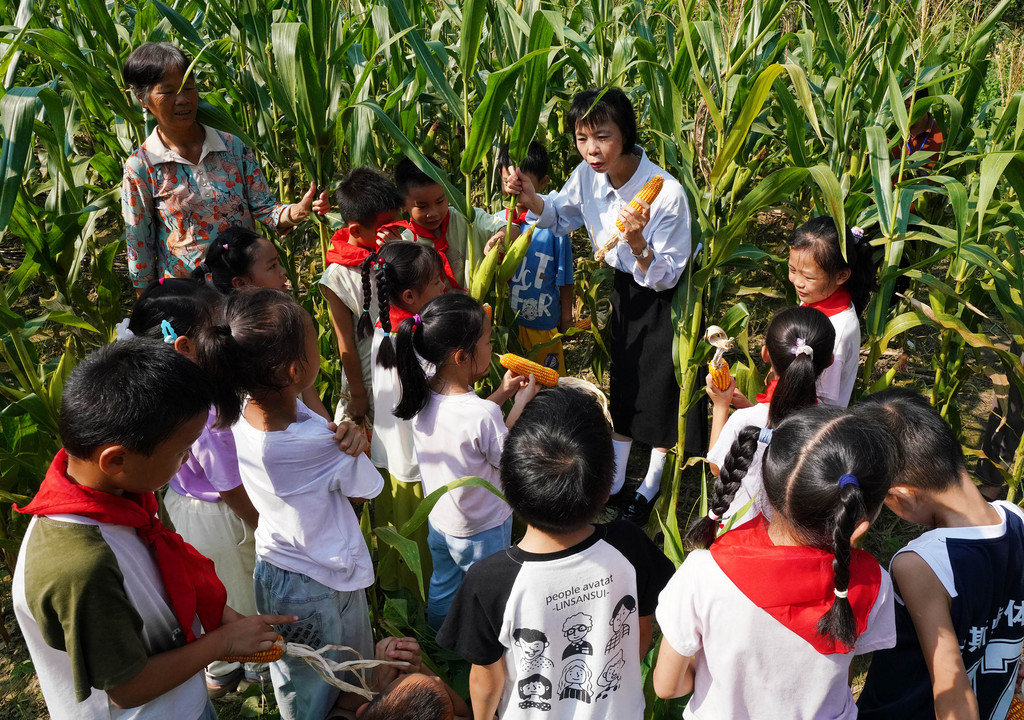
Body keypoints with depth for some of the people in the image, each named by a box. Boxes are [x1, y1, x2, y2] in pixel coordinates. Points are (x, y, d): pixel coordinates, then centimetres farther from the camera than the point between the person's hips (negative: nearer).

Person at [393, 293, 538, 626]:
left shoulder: (423, 393, -15)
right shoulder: (483, 414, -37)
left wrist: (501, 394, 1)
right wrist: (521, 402, -14)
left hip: (437, 521, 7)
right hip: (482, 532, -7)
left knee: (441, 588, 30)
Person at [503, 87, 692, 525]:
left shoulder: (666, 193, -32)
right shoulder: (588, 176, -15)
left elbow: (665, 276, -25)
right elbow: (562, 218, 6)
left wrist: (639, 245, -45)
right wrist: (531, 200, -14)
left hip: (666, 295, -6)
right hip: (625, 286, 6)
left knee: (661, 384, 7)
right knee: (623, 377, 17)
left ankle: (652, 485, 31)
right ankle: (614, 481, 36)